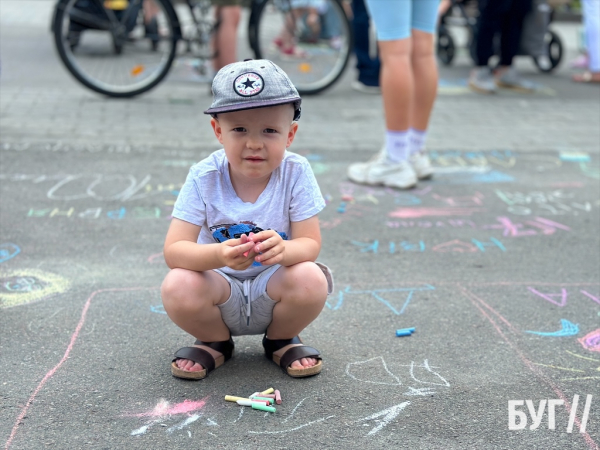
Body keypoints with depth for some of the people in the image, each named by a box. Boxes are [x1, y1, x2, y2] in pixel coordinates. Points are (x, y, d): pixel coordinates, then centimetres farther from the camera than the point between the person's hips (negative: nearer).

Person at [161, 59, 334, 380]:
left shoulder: (296, 173, -14)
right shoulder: (203, 178, -15)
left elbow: (310, 243, -17)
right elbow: (173, 251, -21)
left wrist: (284, 250, -42)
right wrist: (219, 255, -43)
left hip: (273, 290, 0)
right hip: (221, 287, 0)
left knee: (311, 280, -31)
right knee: (177, 287, -30)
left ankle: (281, 339, 5)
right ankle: (216, 341, 6)